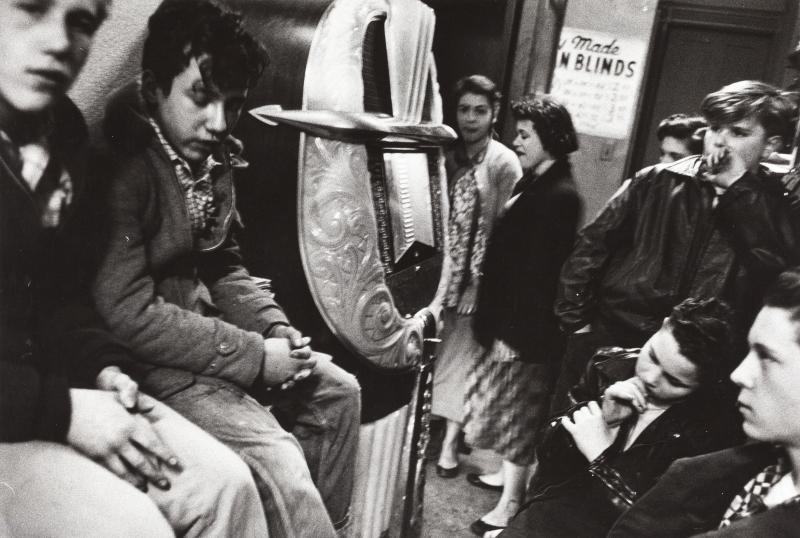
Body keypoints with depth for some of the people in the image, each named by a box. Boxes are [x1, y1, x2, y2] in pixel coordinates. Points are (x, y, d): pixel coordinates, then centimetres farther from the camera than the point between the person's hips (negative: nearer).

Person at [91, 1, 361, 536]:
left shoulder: (214, 159, 5)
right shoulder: (118, 162, -23)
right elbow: (127, 315, -26)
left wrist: (275, 329, -4)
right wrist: (254, 355, -21)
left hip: (200, 328, 9)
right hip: (145, 357, -9)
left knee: (337, 391, 10)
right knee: (275, 459, -23)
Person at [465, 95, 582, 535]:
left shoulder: (559, 195, -21)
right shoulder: (533, 183, 9)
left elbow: (540, 271, -23)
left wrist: (514, 327, -20)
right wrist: (490, 315, 12)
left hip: (527, 325, -9)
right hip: (511, 318, 9)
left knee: (518, 410, 5)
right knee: (511, 408, 22)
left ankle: (511, 502, 20)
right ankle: (510, 474, 40)